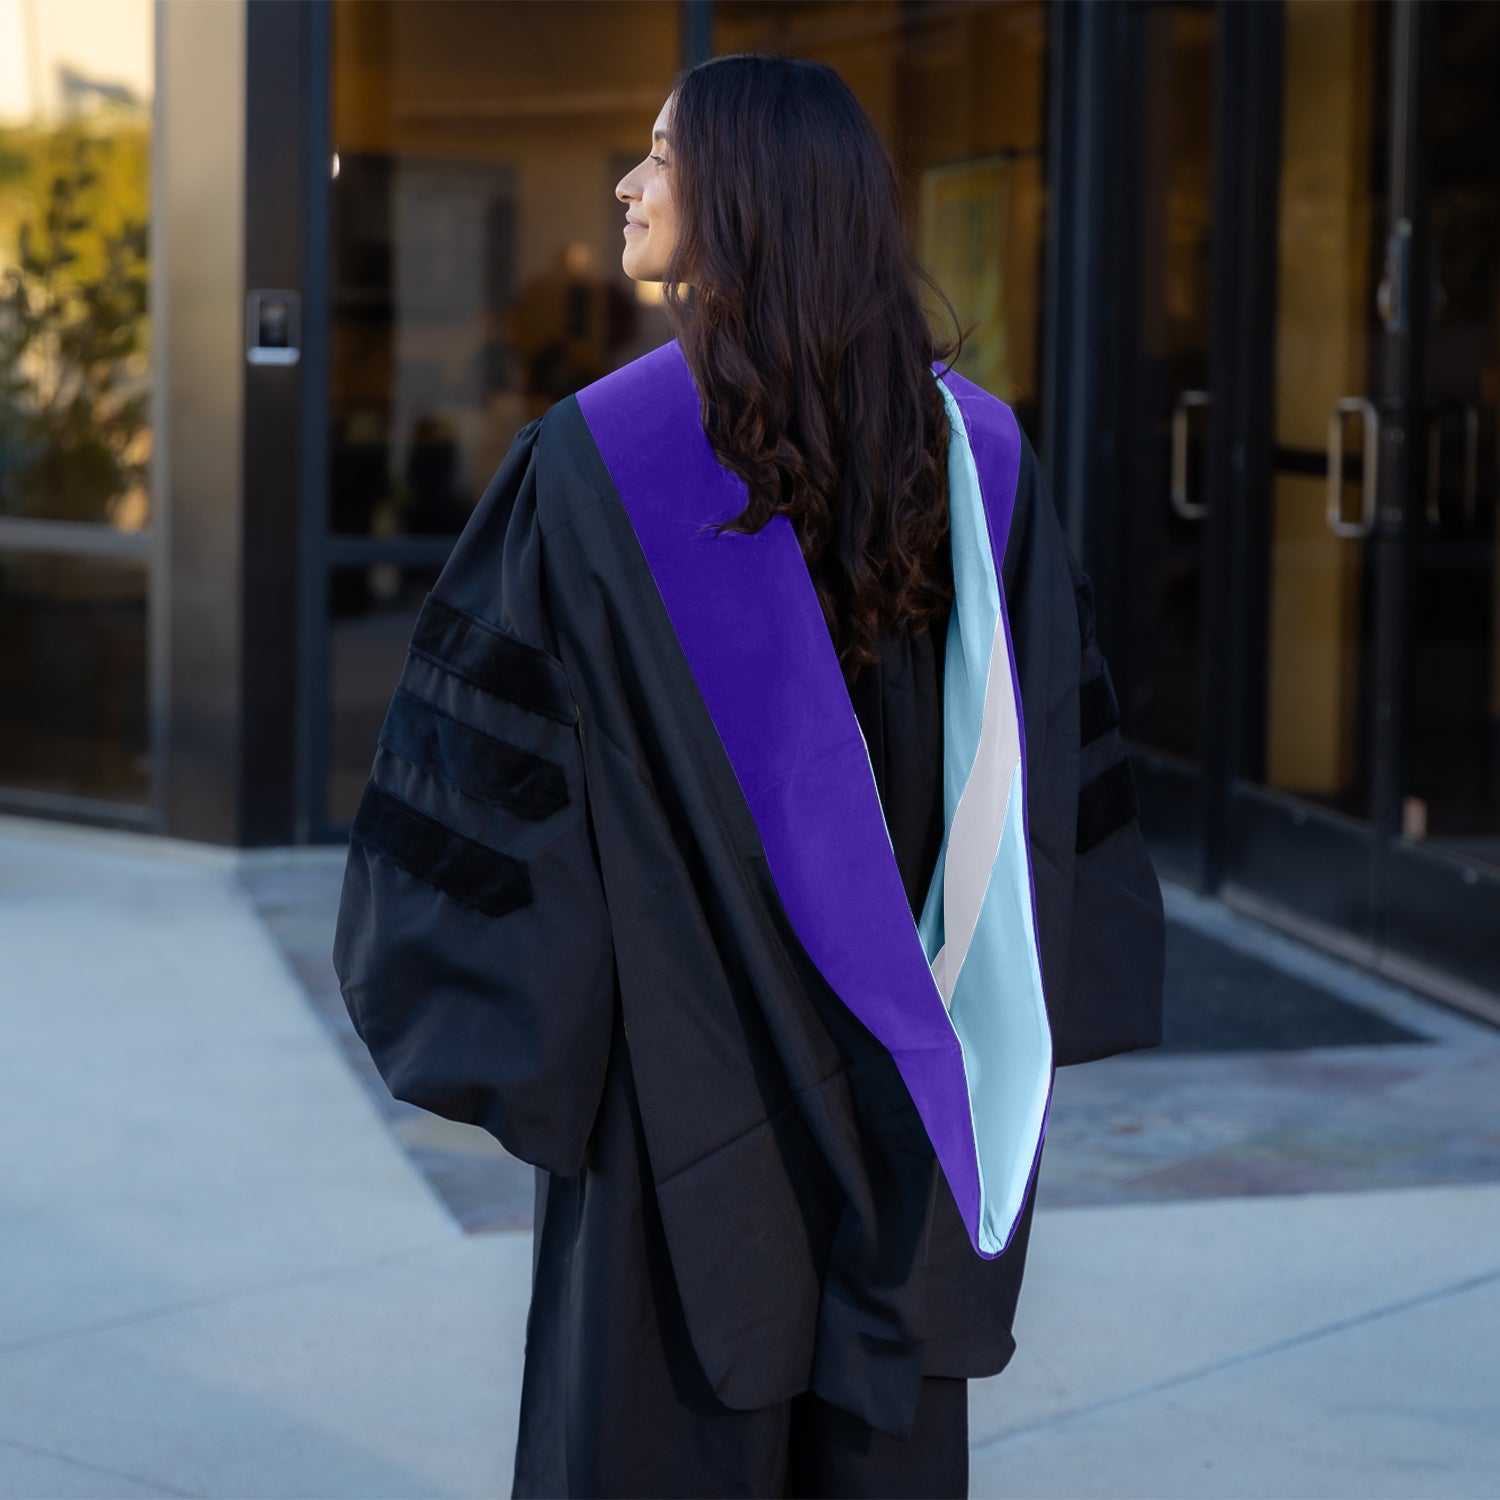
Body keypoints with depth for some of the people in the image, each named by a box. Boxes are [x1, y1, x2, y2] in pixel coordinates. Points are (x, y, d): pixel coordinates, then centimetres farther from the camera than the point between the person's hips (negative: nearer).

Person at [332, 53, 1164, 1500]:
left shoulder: (597, 457, -15)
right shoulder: (974, 446, -2)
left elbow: (494, 733, -13)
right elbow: (1060, 746, 3)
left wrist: (471, 1012, 0)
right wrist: (1030, 1007, 12)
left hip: (686, 1059, -4)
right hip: (906, 1079, 4)